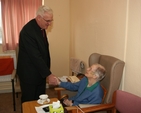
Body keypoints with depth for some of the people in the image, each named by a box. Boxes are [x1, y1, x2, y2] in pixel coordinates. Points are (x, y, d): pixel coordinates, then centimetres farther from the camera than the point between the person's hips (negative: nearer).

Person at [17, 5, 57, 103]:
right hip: (29, 74, -8)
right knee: (29, 102, 10)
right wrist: (48, 74, -23)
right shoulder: (28, 31, -25)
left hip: (40, 72, 8)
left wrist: (46, 71, 11)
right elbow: (35, 56, -27)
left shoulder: (40, 27, 4)